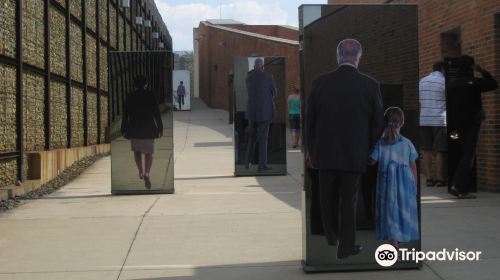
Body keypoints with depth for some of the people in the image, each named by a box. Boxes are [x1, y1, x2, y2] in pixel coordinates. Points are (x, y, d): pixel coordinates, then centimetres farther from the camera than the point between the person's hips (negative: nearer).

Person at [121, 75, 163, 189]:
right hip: (148, 129, -1)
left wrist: (123, 130, 9)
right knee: (149, 152, 3)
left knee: (137, 150, 22)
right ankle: (147, 174, -16)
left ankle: (141, 172, 24)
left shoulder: (130, 98, -1)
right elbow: (157, 113, -4)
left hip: (134, 129, 1)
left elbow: (125, 115, 1)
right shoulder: (150, 96, -4)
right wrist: (160, 128, 3)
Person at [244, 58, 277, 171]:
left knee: (251, 137, 16)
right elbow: (273, 93, 2)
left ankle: (247, 162, 18)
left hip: (252, 111, 4)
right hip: (265, 111, -4)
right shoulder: (268, 77, -7)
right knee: (263, 138, -1)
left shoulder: (248, 78, 4)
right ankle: (262, 165, -2)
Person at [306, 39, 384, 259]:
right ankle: (345, 247, 15)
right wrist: (369, 150, 11)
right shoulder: (370, 85, -8)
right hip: (355, 154, -1)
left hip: (325, 152, 1)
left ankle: (331, 237, 35)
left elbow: (310, 119, 1)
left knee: (328, 197, 18)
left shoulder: (320, 82, -6)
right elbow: (378, 122, -2)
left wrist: (311, 150, 12)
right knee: (349, 200, 8)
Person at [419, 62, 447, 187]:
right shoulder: (444, 81, -5)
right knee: (439, 151, 0)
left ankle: (429, 178, 4)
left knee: (427, 151, 5)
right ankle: (440, 178, 2)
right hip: (439, 120, -5)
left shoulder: (422, 81, 12)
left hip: (424, 120, 5)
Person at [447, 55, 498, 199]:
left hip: (458, 124, 6)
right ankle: (461, 188, -7)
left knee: (464, 155, 16)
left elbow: (450, 106, 8)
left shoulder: (452, 83, 6)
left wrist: (452, 127, 13)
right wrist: (482, 71, 4)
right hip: (472, 123, -6)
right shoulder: (474, 82, -13)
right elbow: (493, 84, -4)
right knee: (469, 156, -3)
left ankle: (456, 185, 12)